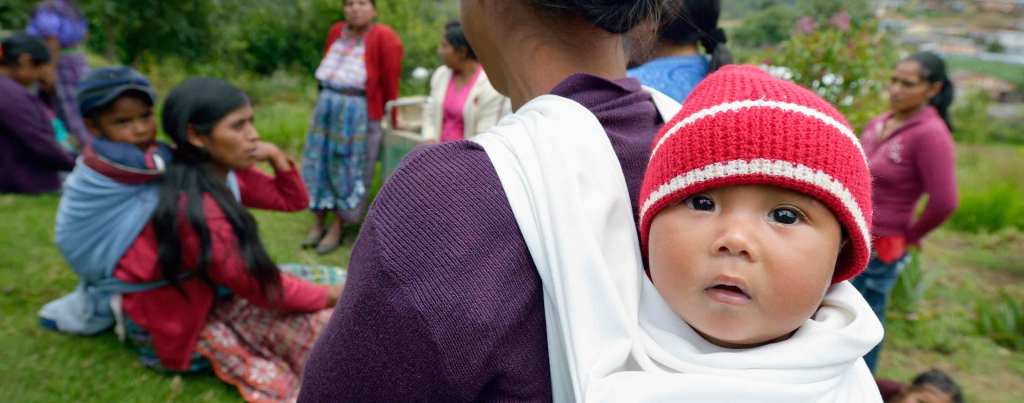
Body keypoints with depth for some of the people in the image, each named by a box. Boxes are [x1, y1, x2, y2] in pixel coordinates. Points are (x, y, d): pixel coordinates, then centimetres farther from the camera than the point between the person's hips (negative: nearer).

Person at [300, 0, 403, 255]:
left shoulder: (383, 38, -11)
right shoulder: (336, 32, 8)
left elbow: (390, 81, -8)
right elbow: (327, 69, 17)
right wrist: (328, 99, 18)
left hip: (360, 111, -6)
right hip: (327, 106, 6)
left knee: (348, 170, 3)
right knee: (320, 164, 9)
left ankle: (337, 230, 13)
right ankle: (317, 225, 21)